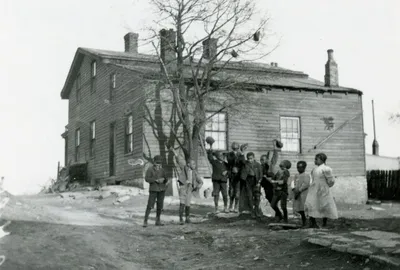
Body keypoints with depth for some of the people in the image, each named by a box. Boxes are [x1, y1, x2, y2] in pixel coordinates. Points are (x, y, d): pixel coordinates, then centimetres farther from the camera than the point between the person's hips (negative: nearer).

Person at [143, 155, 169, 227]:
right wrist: (156, 180, -21)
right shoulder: (150, 169, -4)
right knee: (150, 205, -10)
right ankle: (145, 221, -6)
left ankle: (158, 221, 15)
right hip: (153, 189, -5)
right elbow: (147, 179, -14)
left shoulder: (162, 170, 10)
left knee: (160, 205, 6)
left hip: (161, 189, 5)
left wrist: (167, 182, -10)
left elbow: (165, 178, 14)